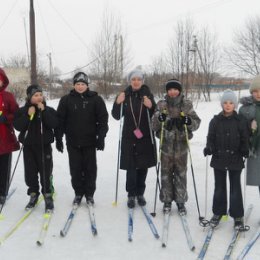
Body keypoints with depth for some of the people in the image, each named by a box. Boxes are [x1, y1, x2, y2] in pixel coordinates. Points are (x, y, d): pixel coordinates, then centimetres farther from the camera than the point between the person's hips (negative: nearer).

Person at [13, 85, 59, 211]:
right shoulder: (22, 111, 2)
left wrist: (44, 111, -20)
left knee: (46, 172, 0)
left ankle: (48, 196, 14)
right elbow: (17, 126, -9)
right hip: (28, 146, 2)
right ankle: (33, 195, 24)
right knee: (30, 172, 8)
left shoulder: (49, 110, -2)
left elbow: (54, 124, -15)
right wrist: (28, 115, -20)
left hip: (44, 146, -2)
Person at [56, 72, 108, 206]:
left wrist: (101, 137, -8)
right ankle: (78, 193, 22)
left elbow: (103, 119, -1)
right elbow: (60, 120, 4)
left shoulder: (95, 99, -1)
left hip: (90, 140, -1)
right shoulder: (66, 100, 2)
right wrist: (59, 138, 1)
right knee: (75, 169, 7)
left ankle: (89, 194, 20)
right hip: (72, 141, 1)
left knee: (90, 168, 6)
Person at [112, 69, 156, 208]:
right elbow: (117, 116, 3)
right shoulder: (124, 95, 1)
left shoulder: (148, 94, 0)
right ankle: (131, 195, 11)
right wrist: (118, 104, -13)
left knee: (143, 166, 9)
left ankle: (140, 194, 23)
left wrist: (151, 107, -20)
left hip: (145, 137, 1)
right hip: (129, 137, 0)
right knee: (131, 167, -2)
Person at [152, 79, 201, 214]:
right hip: (166, 143, 0)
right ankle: (167, 200, 20)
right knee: (166, 173, 6)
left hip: (181, 143, 0)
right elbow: (154, 126, 2)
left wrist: (189, 121, -19)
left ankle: (180, 201, 20)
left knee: (181, 173, 6)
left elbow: (197, 122, 2)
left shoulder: (186, 104, 2)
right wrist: (159, 118, -19)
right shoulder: (161, 104, 3)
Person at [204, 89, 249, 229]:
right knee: (219, 187, 12)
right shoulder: (215, 120, 1)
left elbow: (244, 139, 1)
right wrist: (209, 149, -12)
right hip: (219, 159, 1)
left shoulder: (240, 120, -2)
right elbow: (210, 137, 4)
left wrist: (245, 151, -14)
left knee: (235, 188, 6)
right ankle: (218, 212, 25)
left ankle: (237, 215, 18)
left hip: (235, 159, -1)